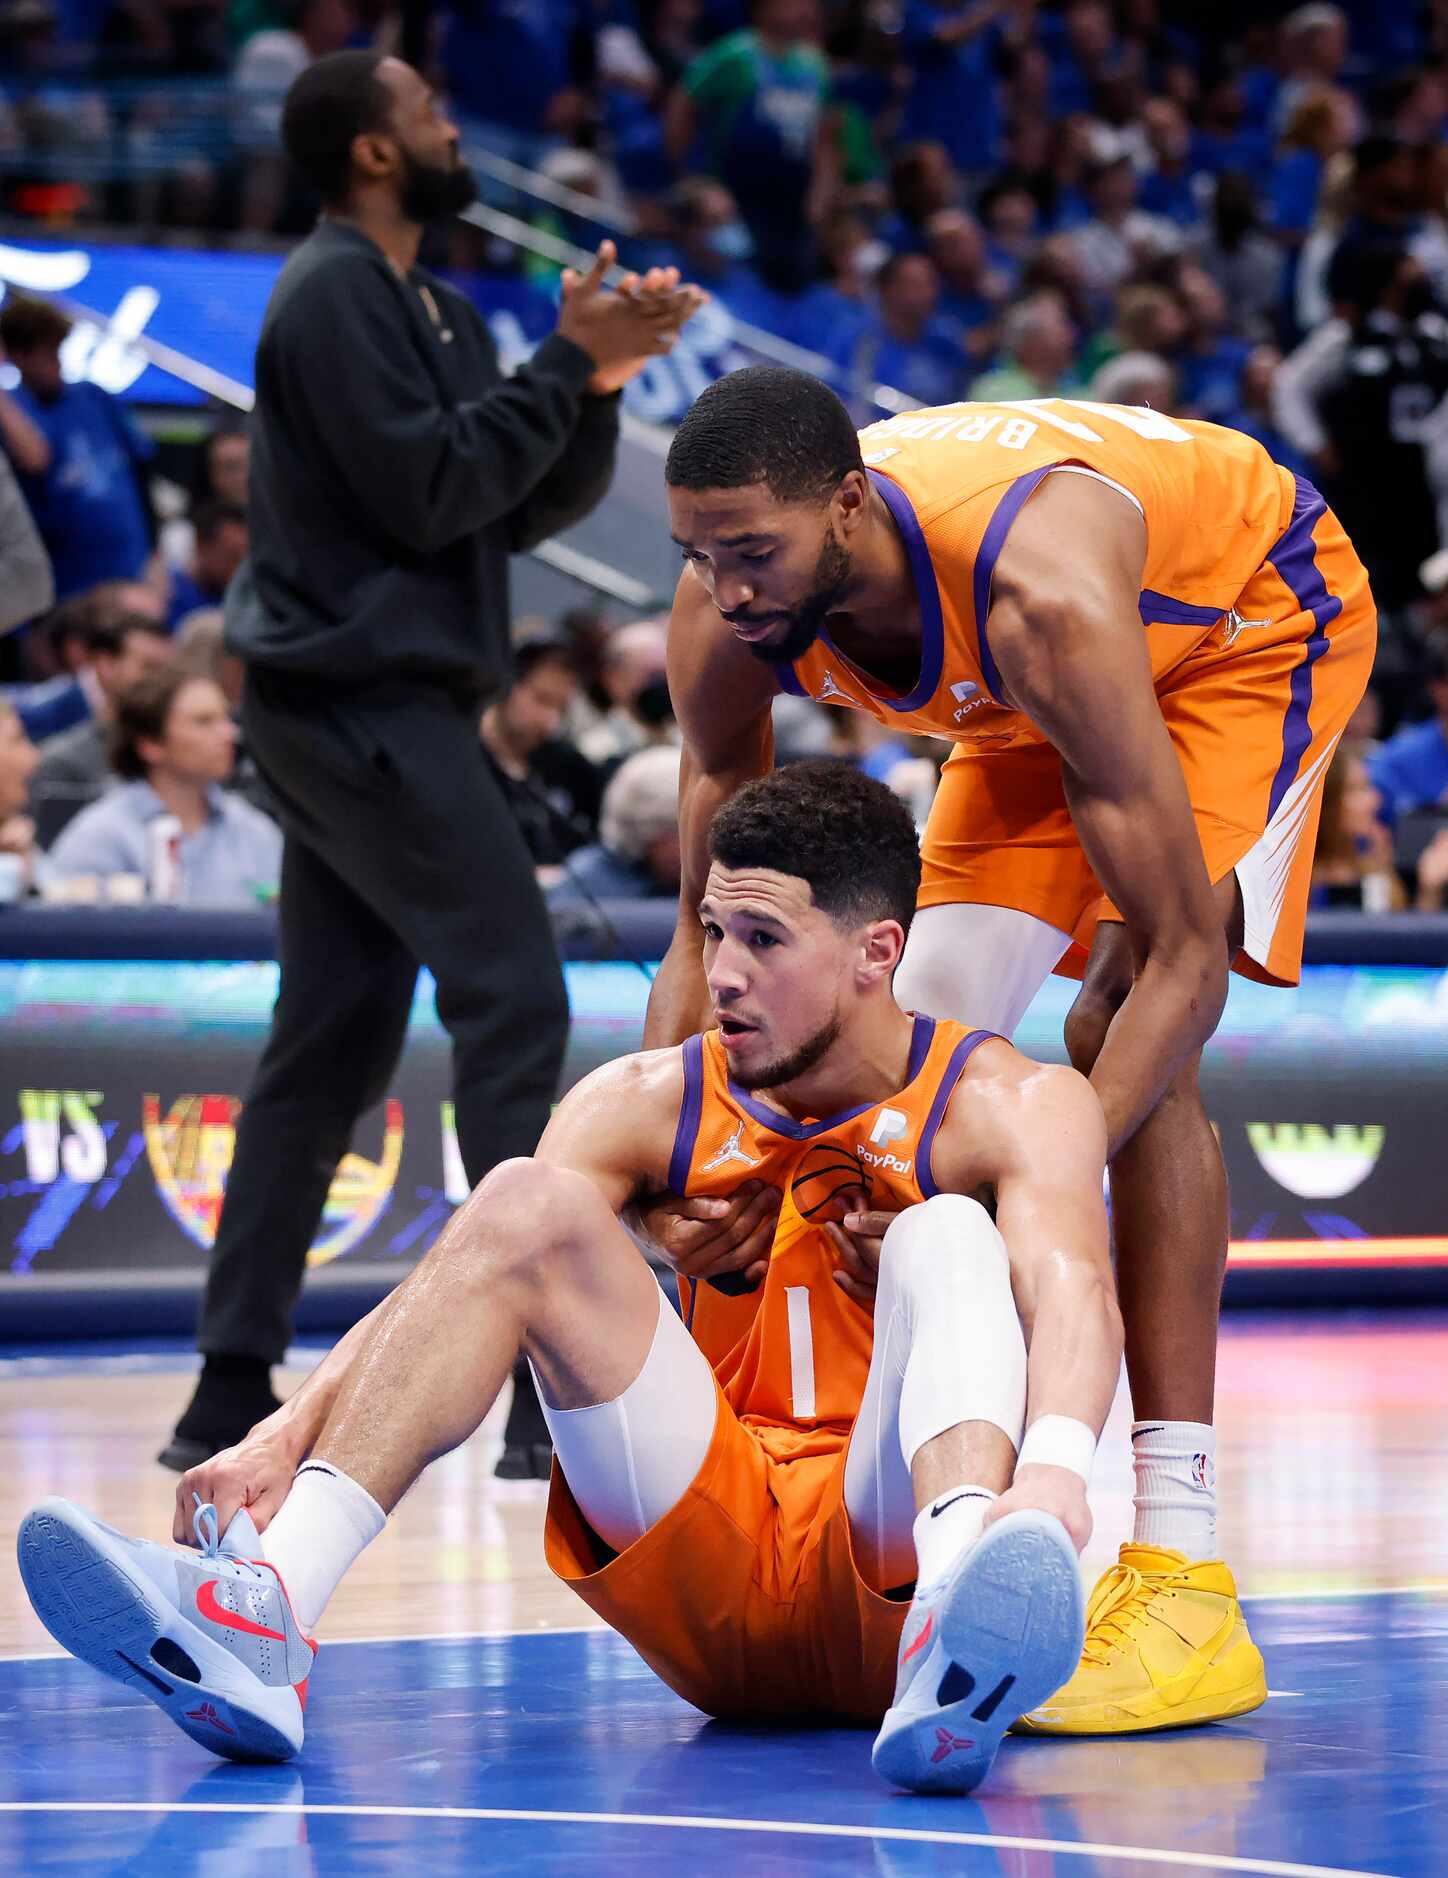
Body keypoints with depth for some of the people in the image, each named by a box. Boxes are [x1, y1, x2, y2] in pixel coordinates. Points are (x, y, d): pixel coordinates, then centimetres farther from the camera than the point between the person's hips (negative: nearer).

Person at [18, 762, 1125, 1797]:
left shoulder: (1011, 1106, -3)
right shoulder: (649, 1106, 6)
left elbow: (1073, 1288, -25)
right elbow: (450, 1283, -9)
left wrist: (1051, 1475, -49)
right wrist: (284, 1437, -29)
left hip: (894, 1558, -3)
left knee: (948, 1237, -28)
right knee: (529, 1204, -15)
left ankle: (957, 1645, -60)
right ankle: (264, 1621, -34)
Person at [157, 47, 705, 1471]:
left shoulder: (430, 311, 18)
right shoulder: (334, 295, -10)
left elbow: (534, 508, 15)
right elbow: (426, 488, -18)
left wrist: (593, 379, 0)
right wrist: (569, 366, -13)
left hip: (369, 703, 10)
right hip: (363, 697, -10)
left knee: (330, 1046, 9)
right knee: (512, 998, -13)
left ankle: (231, 1395, 12)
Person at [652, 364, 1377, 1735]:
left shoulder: (1039, 594, -45)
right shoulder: (727, 618, -27)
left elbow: (1188, 961, -42)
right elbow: (706, 937, -13)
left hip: (1253, 618, -7)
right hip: (1024, 694, 7)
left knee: (1128, 1028, -25)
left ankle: (1183, 1579, -28)